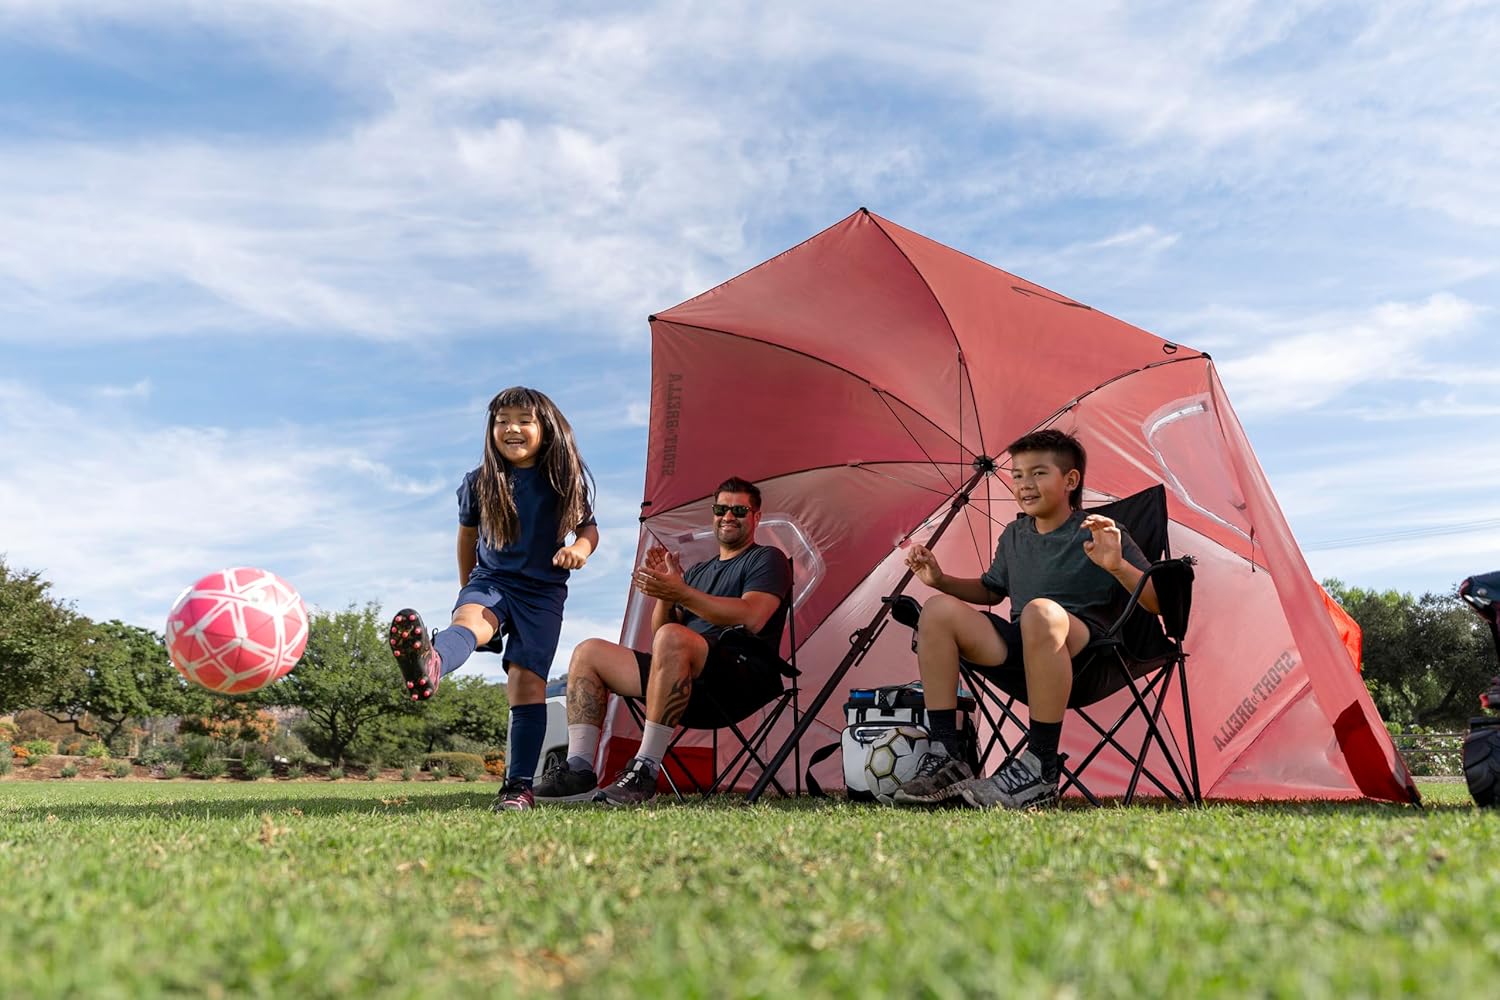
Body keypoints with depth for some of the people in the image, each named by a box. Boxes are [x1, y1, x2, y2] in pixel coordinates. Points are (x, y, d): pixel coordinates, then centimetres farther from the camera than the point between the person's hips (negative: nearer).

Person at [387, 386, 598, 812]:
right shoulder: (478, 483, 3)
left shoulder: (563, 481, -1)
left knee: (528, 681, -9)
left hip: (543, 591, 0)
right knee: (470, 619, -34)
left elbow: (588, 526, 10)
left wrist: (580, 548, -13)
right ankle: (429, 664, -70)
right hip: (490, 580, 0)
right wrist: (466, 586, 24)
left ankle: (519, 786, -5)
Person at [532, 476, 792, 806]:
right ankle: (578, 770, -14)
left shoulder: (767, 559, 7)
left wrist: (681, 593, -18)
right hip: (689, 688, 8)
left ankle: (645, 772, -33)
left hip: (741, 683, -7)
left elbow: (751, 619, -14)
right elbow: (657, 636, 21)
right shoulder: (698, 570, 27)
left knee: (672, 639, -37)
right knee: (589, 652, 1)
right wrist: (664, 592, 1)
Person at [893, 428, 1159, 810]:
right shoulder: (1013, 536, 16)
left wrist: (1117, 566, -26)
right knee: (939, 610, -13)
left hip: (1082, 651, -6)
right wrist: (941, 580, 14)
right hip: (1019, 652, 6)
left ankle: (1040, 770, -30)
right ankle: (946, 758, -14)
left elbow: (1157, 603, -7)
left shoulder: (1102, 535, -2)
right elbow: (991, 590, 31)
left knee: (1041, 610, -38)